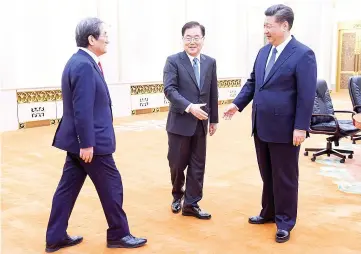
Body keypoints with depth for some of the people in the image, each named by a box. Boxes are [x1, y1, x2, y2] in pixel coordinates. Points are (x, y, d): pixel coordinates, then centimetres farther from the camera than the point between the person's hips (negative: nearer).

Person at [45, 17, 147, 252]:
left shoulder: (80, 61, 11)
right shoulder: (84, 65, -20)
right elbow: (82, 109, -24)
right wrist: (87, 144, -21)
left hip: (79, 140, 10)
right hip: (91, 141, -10)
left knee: (68, 187, 14)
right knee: (112, 187, 5)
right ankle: (119, 235, 20)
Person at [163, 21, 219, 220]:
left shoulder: (210, 62, 8)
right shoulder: (173, 61, -6)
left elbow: (213, 93, 11)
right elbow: (169, 89, -16)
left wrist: (213, 119, 12)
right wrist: (189, 107, -27)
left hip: (200, 123, 4)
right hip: (180, 122, -4)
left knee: (198, 165, 7)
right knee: (177, 164, 7)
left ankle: (191, 204, 18)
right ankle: (177, 195, 33)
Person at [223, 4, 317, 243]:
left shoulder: (303, 54, -12)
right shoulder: (264, 51, 10)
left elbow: (307, 95, -15)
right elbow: (252, 82, 16)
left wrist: (301, 127, -17)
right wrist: (237, 104, 4)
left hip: (285, 129, -7)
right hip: (262, 127, 7)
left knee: (285, 177, 7)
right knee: (267, 175, 18)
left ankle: (285, 221, 22)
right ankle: (269, 212, 35)